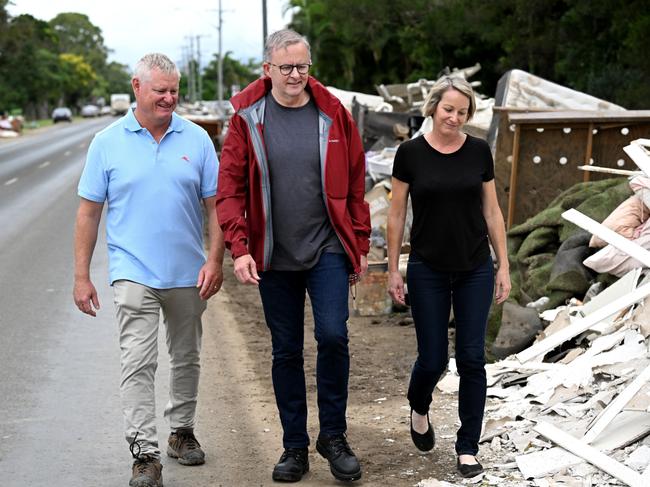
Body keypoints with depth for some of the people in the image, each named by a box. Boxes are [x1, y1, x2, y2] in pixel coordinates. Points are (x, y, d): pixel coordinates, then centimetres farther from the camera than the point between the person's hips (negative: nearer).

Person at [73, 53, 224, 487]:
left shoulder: (197, 139, 2)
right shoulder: (108, 142, -1)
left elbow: (216, 204, 4)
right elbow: (89, 211, 2)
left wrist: (216, 259, -7)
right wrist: (82, 275, -1)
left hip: (188, 273, 2)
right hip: (134, 272, -2)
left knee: (186, 359, 15)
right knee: (138, 363, -9)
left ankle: (183, 432, 32)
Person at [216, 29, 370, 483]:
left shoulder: (333, 114, 0)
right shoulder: (247, 118, -2)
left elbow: (355, 185, 4)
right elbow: (231, 188, -3)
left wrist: (360, 245, 4)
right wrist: (239, 248, -12)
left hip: (328, 249, -1)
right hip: (274, 258, 1)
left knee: (333, 335, -14)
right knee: (286, 351, 8)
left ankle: (333, 435, 6)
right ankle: (295, 447, 21)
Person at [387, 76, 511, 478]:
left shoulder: (479, 151, 0)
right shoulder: (411, 153, -6)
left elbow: (492, 211, 5)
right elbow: (397, 214, 0)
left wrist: (504, 265, 2)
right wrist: (393, 270, -1)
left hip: (475, 270, 2)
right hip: (428, 271, -1)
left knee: (472, 358, 0)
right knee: (433, 358, 2)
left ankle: (468, 448, 11)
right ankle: (419, 409, 36)